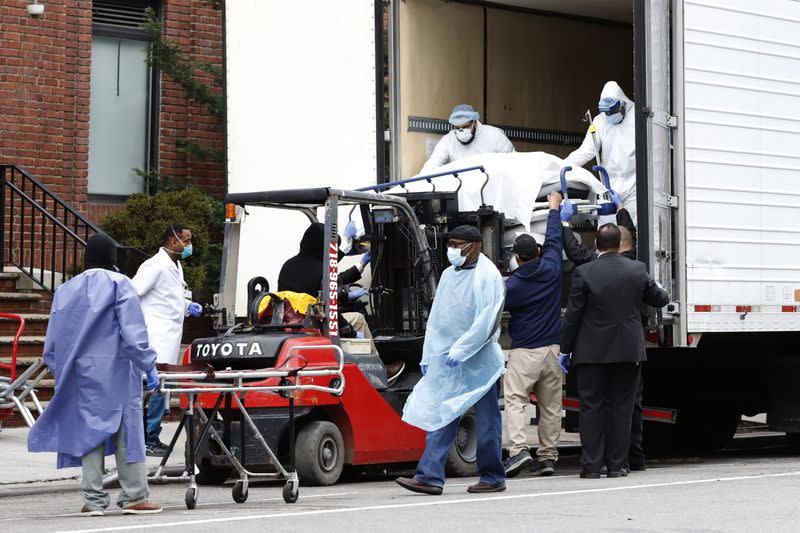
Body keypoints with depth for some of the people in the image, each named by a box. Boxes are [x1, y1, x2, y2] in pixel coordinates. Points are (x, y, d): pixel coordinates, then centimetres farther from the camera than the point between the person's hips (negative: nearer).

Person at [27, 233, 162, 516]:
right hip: (116, 368, -4)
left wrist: (62, 375, 19)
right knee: (126, 430, 0)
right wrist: (149, 365, -9)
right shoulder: (118, 284, -3)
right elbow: (133, 331, -12)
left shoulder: (66, 290, 12)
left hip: (81, 371, 4)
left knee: (89, 431, 6)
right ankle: (134, 496, 0)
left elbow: (52, 342, 12)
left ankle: (94, 499, 4)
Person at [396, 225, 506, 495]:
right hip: (446, 360, 6)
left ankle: (493, 478, 12)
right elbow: (436, 318, 17)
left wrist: (459, 351, -19)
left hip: (479, 360, -6)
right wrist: (428, 356, 12)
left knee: (487, 419, 2)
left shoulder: (488, 275, -8)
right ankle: (430, 477, -4)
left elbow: (486, 321, -15)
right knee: (439, 415, -1)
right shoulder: (449, 275, 14)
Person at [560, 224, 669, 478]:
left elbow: (573, 315, -6)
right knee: (621, 407, 7)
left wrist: (565, 350, 2)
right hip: (628, 352, 2)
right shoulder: (637, 270, -1)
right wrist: (664, 294, 39)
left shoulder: (584, 273, -9)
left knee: (591, 407, 3)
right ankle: (616, 465, 7)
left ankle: (591, 465, 0)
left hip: (592, 352, -2)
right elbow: (659, 299, 14)